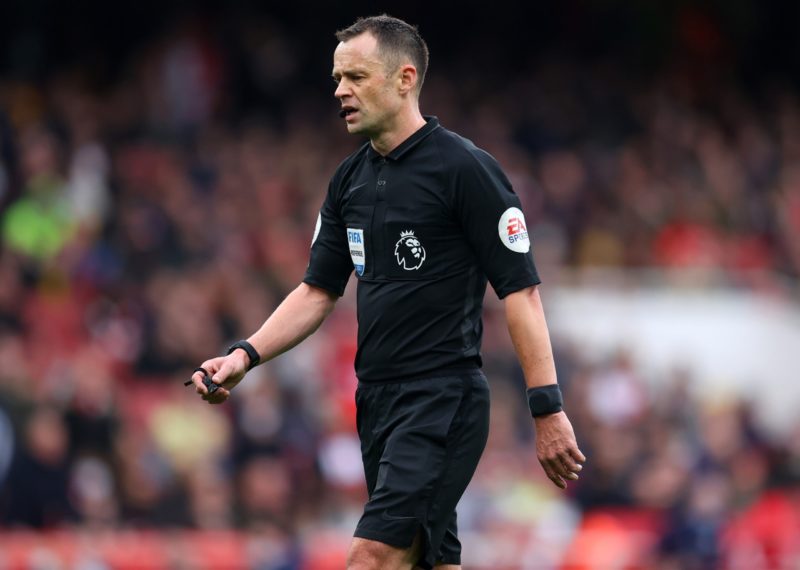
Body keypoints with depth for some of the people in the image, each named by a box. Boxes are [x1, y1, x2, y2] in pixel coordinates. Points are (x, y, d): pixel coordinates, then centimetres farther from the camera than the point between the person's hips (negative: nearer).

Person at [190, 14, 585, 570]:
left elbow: (521, 289, -12)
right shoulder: (350, 179, 12)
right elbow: (319, 290, 18)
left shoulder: (465, 168, -11)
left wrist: (548, 408, -16)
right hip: (377, 397, 8)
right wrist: (245, 356, 4)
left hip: (444, 400, -8)